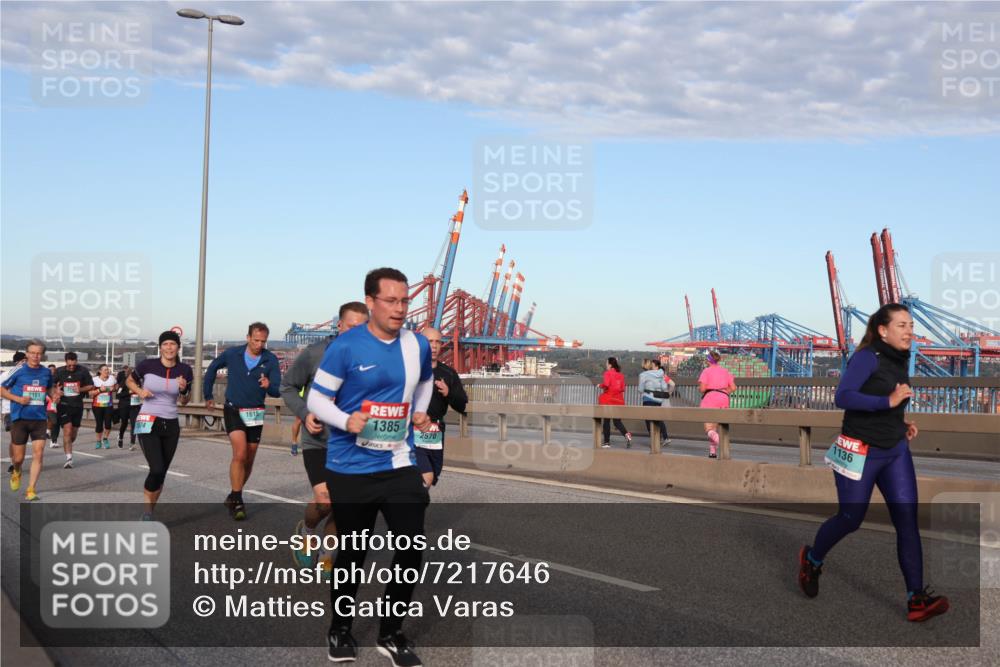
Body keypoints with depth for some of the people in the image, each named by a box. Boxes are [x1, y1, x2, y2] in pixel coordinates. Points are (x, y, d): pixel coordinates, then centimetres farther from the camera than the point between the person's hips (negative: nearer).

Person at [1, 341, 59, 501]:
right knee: (18, 458, 6)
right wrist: (18, 399, -15)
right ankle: (16, 472, 41)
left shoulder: (46, 372, 4)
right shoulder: (18, 370, -7)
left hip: (39, 418, 2)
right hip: (20, 418, -2)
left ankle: (31, 490, -1)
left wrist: (54, 395, 1)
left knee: (38, 454, -9)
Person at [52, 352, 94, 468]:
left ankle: (67, 447, 43)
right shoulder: (59, 371, -3)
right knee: (67, 430, -15)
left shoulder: (83, 371, -3)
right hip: (64, 405, -2)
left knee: (74, 432, 14)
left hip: (77, 405, 2)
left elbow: (91, 386, 4)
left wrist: (81, 389, -15)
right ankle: (69, 458, -15)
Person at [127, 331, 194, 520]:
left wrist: (184, 390, -10)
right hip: (148, 423, -4)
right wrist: (139, 391, -9)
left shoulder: (184, 370, 0)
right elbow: (129, 381, 11)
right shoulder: (147, 365, -8)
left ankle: (148, 513, 24)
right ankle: (147, 510, 3)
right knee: (157, 469, -18)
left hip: (171, 425, 4)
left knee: (162, 473, 8)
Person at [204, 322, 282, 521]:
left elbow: (277, 392, -14)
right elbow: (212, 368, 11)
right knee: (240, 454, -20)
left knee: (248, 461, 11)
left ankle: (234, 497, 31)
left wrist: (269, 386, -37)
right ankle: (237, 500, -13)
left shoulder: (271, 360, -9)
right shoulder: (232, 354, -8)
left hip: (255, 414, 2)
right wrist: (208, 395, 15)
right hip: (233, 410, -2)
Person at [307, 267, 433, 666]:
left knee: (412, 550, -3)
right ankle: (340, 629, 32)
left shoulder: (418, 345, 2)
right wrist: (346, 421, -26)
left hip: (399, 466, 3)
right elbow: (316, 398, -8)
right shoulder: (345, 347, -12)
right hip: (350, 469, -3)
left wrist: (420, 410, 6)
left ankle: (391, 634, 16)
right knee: (352, 553, 10)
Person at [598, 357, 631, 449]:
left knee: (606, 421, 7)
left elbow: (606, 384, -22)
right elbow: (623, 388, 9)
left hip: (608, 400, -5)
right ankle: (626, 434, -20)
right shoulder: (621, 375, 10)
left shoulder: (608, 373, -7)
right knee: (617, 421, 7)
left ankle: (606, 442, 11)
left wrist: (600, 386, -3)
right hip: (618, 400, 5)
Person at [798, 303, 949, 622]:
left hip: (896, 451, 7)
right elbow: (842, 397, -27)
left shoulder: (901, 361, 10)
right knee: (850, 519, 4)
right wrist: (888, 402, -30)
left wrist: (903, 423, 8)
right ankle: (812, 560, 34)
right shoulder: (867, 357, -14)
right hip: (860, 452, -7)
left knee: (907, 519, -4)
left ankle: (917, 600, -5)